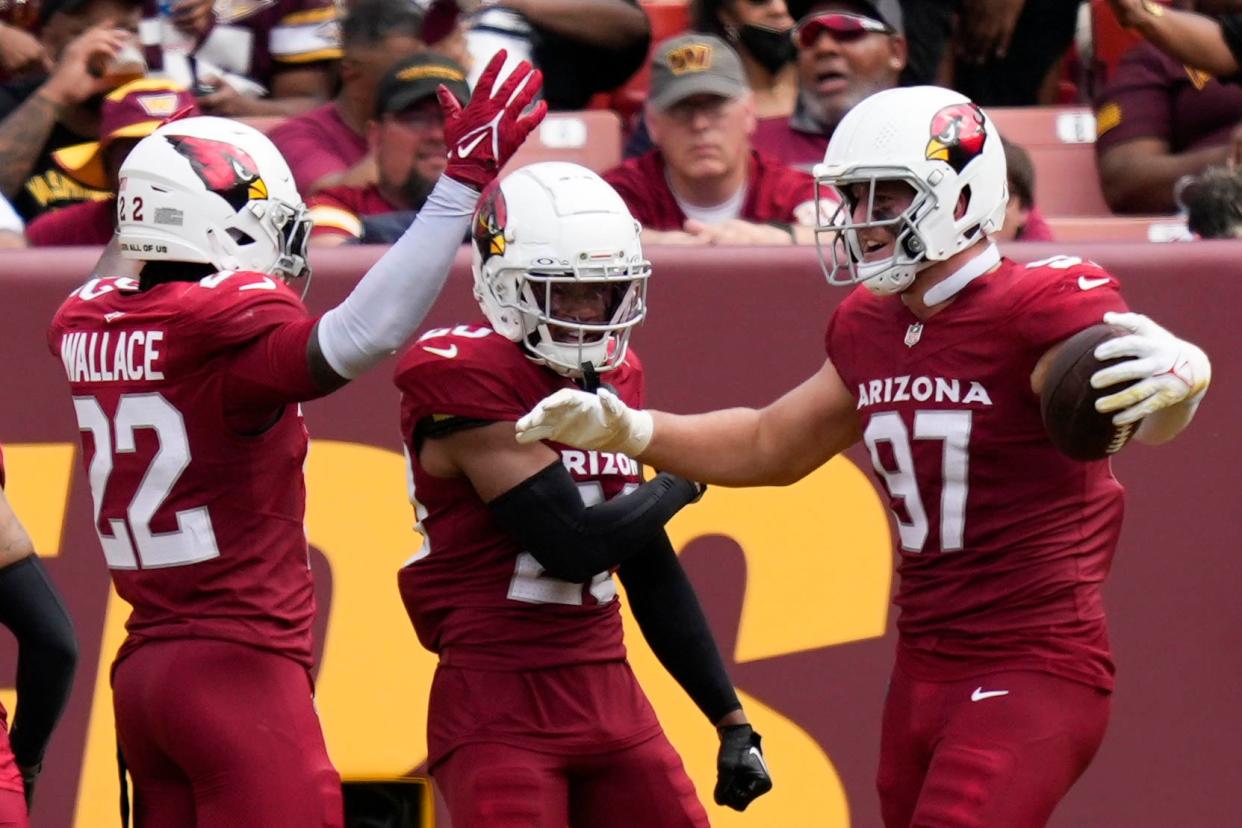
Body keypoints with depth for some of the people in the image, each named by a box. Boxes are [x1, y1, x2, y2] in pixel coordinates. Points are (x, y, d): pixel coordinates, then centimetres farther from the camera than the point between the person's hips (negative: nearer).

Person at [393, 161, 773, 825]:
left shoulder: (612, 378, 11)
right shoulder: (470, 381, -14)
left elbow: (649, 567, 17)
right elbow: (574, 546, -19)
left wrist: (731, 718, 16)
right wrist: (679, 484, -1)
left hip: (608, 693, 8)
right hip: (501, 704, -8)